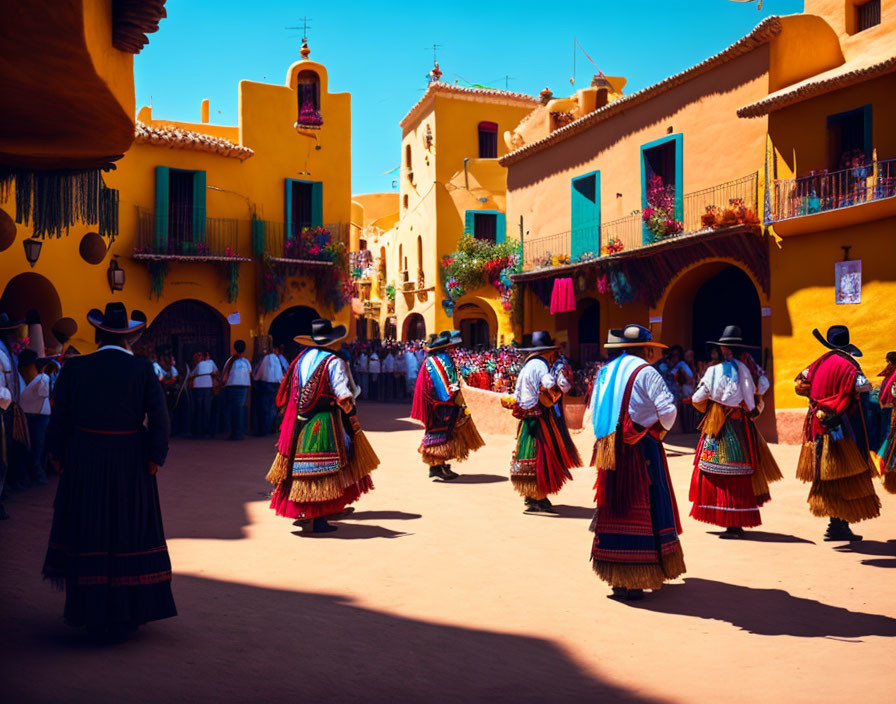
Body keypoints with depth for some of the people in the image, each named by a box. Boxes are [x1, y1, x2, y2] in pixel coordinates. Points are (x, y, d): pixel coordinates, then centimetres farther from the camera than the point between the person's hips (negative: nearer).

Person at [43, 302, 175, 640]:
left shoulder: (74, 368, -5)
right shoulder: (143, 369, -8)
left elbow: (59, 416, -1)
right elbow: (159, 417, -12)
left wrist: (58, 455, 9)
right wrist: (155, 457, -4)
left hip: (84, 463, 1)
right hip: (130, 462, -1)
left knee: (87, 532, 13)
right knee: (130, 532, 11)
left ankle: (90, 609, 25)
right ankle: (129, 609, 22)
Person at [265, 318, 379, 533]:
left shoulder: (301, 359, 10)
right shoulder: (333, 362, -8)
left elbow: (285, 393, 16)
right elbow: (343, 396, -18)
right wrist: (352, 417, -10)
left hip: (299, 425, 6)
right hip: (324, 425, -6)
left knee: (303, 469, 14)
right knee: (324, 472, -1)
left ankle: (302, 513, 22)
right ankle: (319, 520, 0)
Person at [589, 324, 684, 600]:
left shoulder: (605, 372, 12)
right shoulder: (645, 372, -8)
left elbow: (594, 412, 13)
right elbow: (668, 409, -15)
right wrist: (663, 428, 4)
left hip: (610, 450, 6)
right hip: (641, 450, -6)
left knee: (615, 508, 11)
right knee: (642, 509, -1)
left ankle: (616, 575, 16)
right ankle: (632, 581, -1)